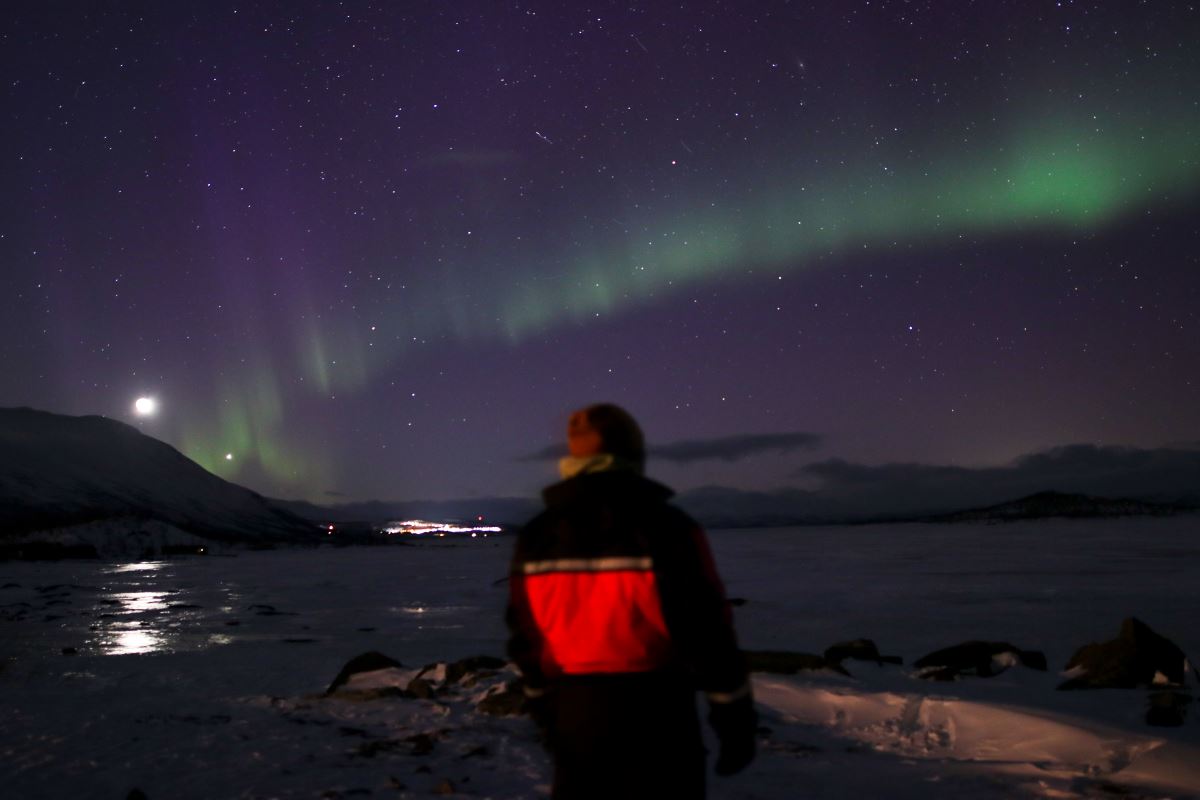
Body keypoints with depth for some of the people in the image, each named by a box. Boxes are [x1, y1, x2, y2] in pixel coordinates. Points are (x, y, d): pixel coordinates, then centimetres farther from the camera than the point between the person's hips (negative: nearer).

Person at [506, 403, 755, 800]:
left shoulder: (535, 538, -1)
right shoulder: (666, 528, -15)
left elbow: (527, 639, 7)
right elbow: (708, 631, -12)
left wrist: (545, 712, 20)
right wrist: (736, 719, -1)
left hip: (576, 715, 4)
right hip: (655, 716, -4)